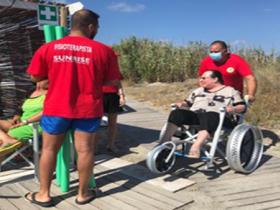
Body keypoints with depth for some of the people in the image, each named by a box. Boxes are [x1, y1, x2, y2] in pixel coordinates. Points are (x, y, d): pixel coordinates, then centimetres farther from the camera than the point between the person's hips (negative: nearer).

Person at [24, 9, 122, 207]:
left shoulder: (48, 48, 1)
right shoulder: (104, 50, -5)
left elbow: (35, 77, 8)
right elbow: (113, 81, -1)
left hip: (56, 107, 2)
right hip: (88, 109, -1)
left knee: (49, 149, 14)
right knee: (85, 150, 8)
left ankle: (44, 194, 23)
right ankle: (83, 193, 21)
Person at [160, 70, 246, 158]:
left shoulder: (230, 90, 18)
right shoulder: (198, 91, 33)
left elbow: (242, 106, 9)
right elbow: (188, 102, 34)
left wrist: (234, 109, -13)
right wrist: (182, 104, 12)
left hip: (218, 116, -4)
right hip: (194, 115, 4)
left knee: (209, 116, -41)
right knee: (177, 112, -26)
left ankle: (195, 147, -54)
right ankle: (165, 140, -35)